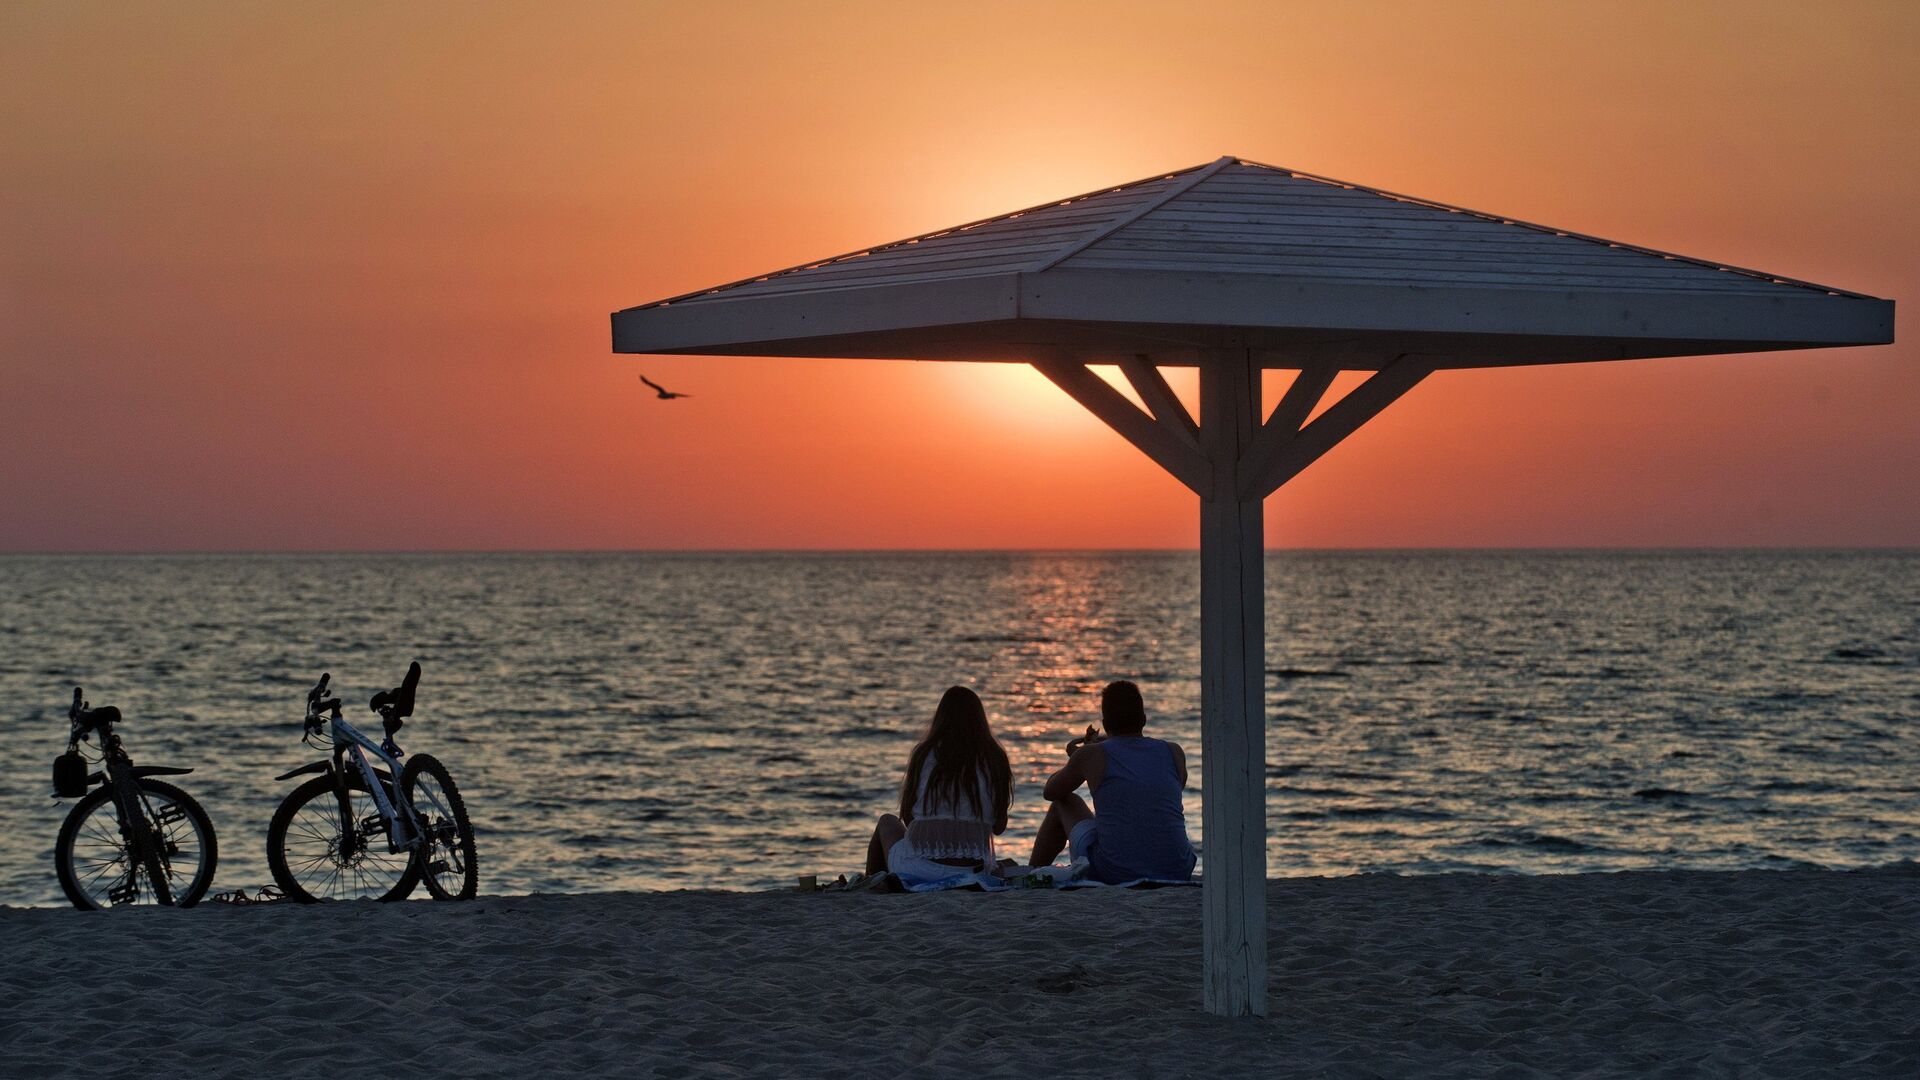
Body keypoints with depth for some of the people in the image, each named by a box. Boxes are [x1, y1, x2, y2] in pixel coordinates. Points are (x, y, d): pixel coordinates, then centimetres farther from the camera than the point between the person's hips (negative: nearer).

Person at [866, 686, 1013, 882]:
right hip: (974, 871, 2)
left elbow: (906, 816, 5)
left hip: (918, 869, -2)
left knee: (887, 822, 31)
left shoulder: (925, 753, -3)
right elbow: (999, 827, 6)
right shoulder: (995, 759, 1)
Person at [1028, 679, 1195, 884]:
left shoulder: (1092, 755, 0)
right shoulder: (1174, 753, 7)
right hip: (1177, 873, 3)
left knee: (1063, 804, 25)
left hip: (1112, 874, -3)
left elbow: (1051, 791, 18)